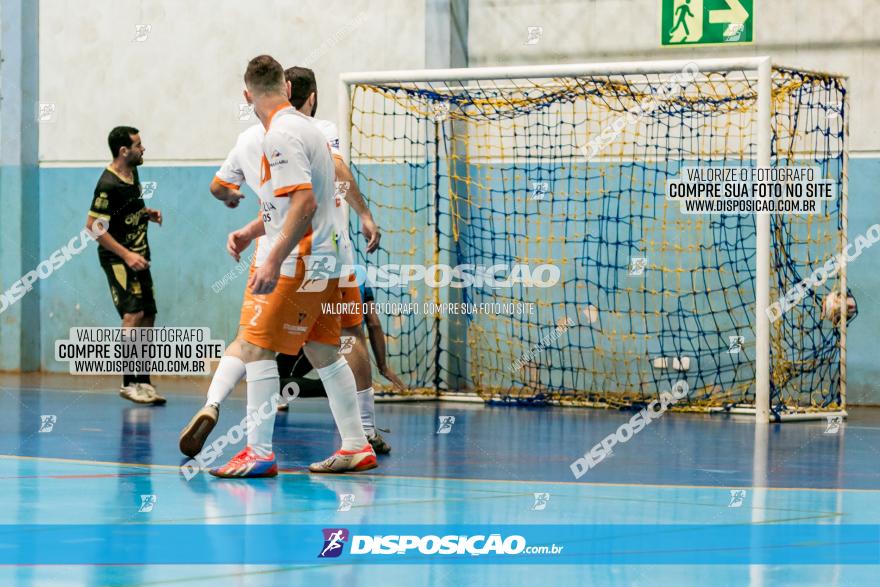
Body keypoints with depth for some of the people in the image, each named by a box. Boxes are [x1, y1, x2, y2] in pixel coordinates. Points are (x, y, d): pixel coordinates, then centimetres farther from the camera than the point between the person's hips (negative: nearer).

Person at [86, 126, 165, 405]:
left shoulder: (132, 173, 9)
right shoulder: (108, 184, -18)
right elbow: (93, 225, -19)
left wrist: (147, 214, 6)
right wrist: (126, 255, -21)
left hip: (138, 257, 9)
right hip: (117, 258, -9)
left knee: (147, 317, 7)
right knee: (134, 313, -19)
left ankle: (143, 382, 13)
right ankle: (129, 382, -16)